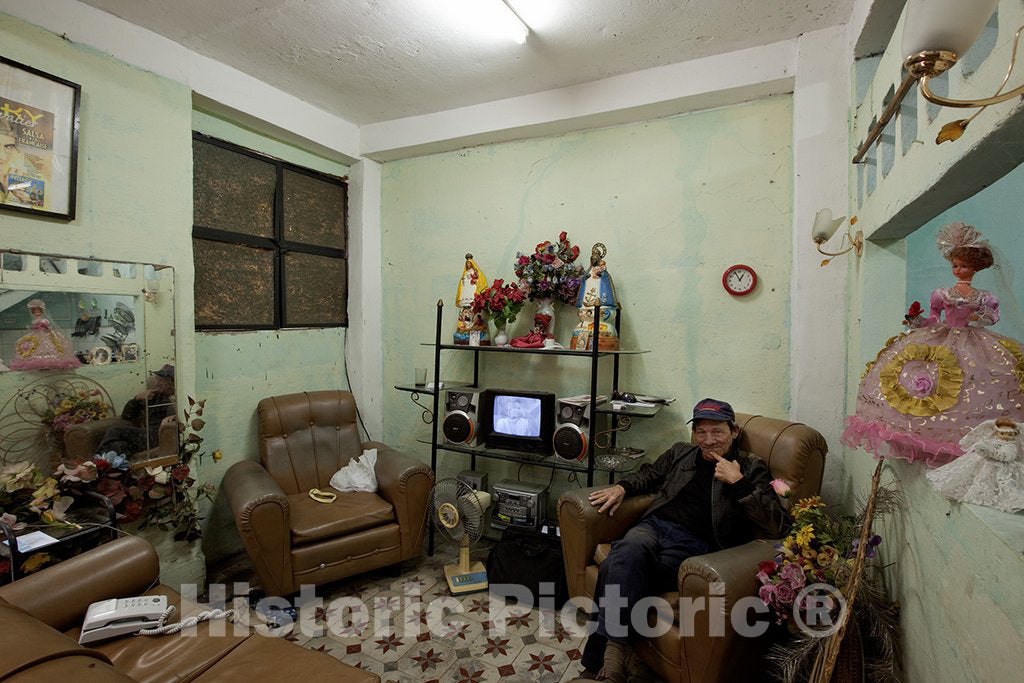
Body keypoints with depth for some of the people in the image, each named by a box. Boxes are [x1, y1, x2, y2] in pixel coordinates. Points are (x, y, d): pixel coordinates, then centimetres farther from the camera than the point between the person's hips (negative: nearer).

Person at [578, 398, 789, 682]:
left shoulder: (751, 469, 10)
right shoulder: (680, 453, 22)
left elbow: (779, 526, -1)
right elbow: (648, 473, 37)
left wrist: (738, 483, -10)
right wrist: (622, 487, 17)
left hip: (694, 544, -4)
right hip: (655, 526, 4)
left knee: (621, 571, -32)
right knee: (630, 548, -35)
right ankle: (612, 653, -32)